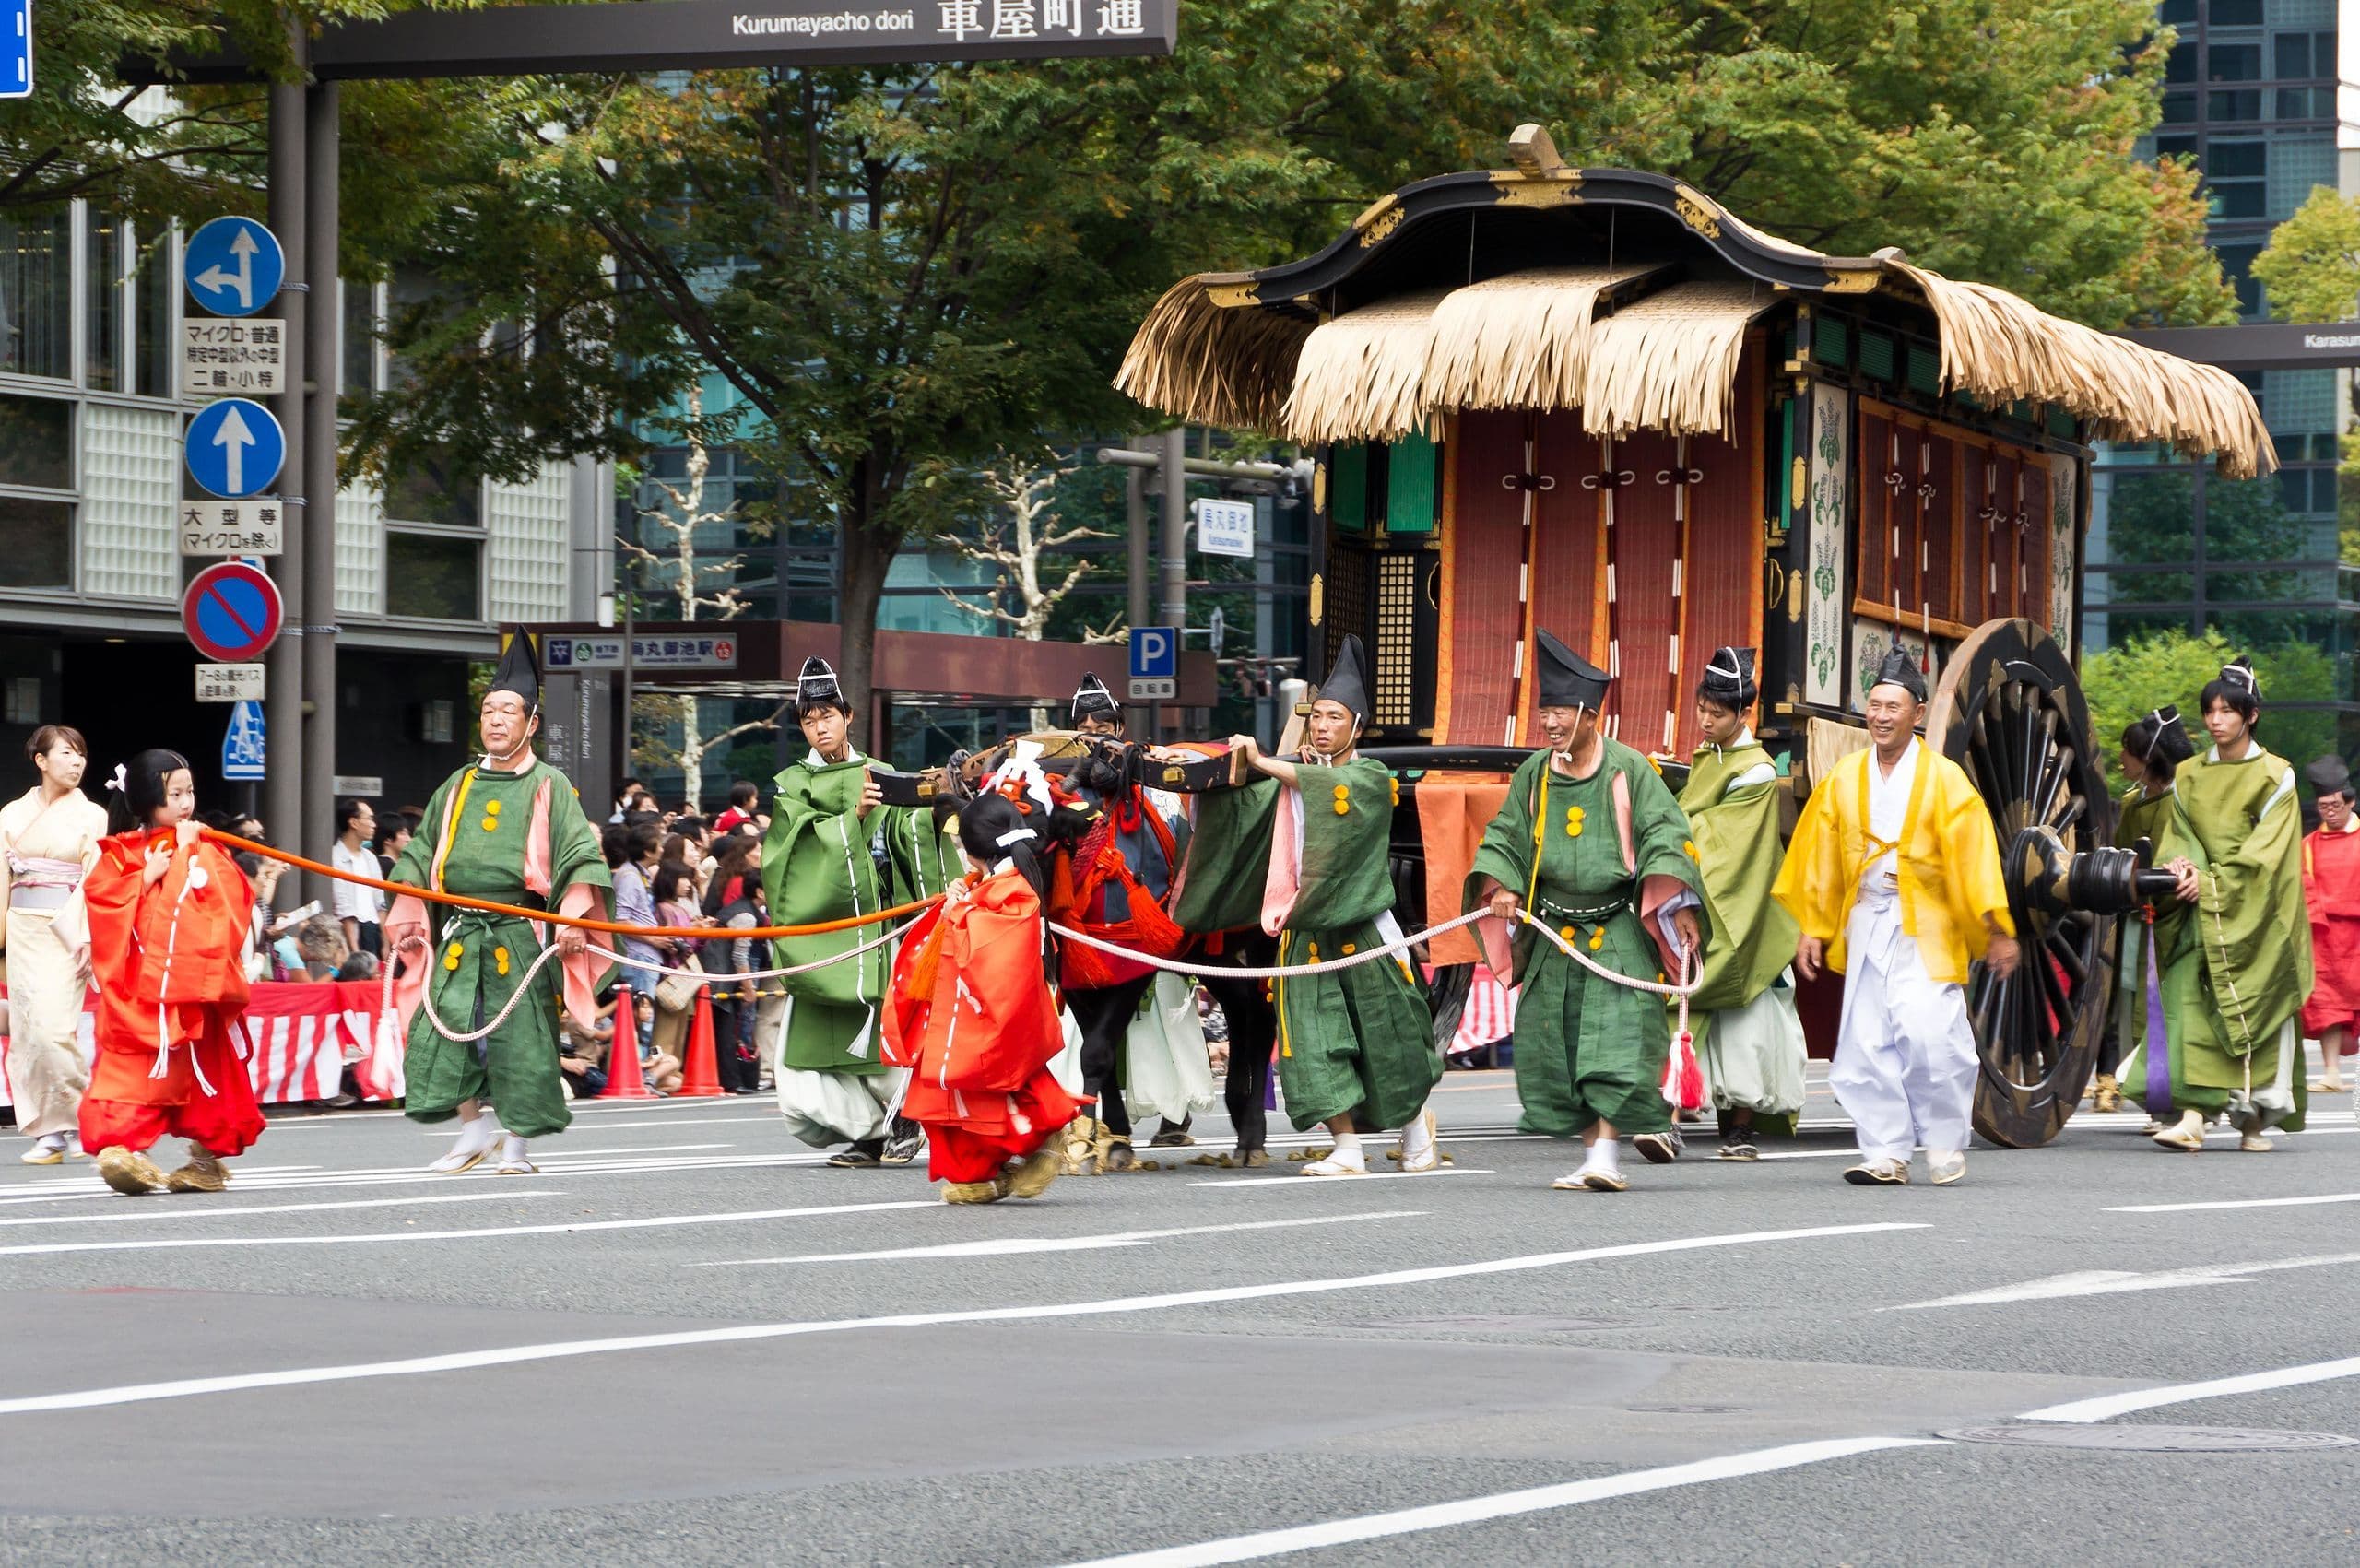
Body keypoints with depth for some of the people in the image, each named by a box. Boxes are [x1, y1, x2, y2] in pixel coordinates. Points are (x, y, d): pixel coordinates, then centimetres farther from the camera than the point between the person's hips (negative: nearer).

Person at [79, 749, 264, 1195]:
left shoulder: (205, 851, 9)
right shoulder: (120, 852, 6)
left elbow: (232, 899, -5)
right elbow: (100, 897, -7)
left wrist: (189, 855, -9)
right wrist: (147, 876, -13)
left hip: (193, 986, 2)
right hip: (139, 988, -2)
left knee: (203, 1059, 3)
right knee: (133, 1059, -9)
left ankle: (206, 1155, 6)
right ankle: (124, 1143, -14)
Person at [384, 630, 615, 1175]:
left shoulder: (548, 787, 1)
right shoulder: (458, 787, 14)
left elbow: (580, 856, -5)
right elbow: (420, 854, 20)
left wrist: (574, 917, -18)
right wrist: (406, 916, 11)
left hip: (520, 935, -4)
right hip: (459, 934, 4)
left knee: (520, 1039, -2)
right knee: (441, 1029, -4)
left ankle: (516, 1145, 10)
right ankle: (474, 1128, 13)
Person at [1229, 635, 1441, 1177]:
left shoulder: (1372, 776, -3)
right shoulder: (1297, 780, 12)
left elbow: (1333, 785, -24)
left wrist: (1263, 762, -26)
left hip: (1363, 926, -4)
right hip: (1307, 930, 4)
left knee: (1385, 1035, 5)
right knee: (1315, 1036, -8)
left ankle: (1416, 1128, 28)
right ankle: (1346, 1149, -6)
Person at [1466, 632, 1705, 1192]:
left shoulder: (1628, 769, -5)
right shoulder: (1534, 774, 7)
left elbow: (1665, 833, -5)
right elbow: (1504, 837, 13)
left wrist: (1669, 898, -17)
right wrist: (1500, 886, -5)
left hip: (1619, 934, -5)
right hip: (1554, 935, 5)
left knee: (1616, 1041, -13)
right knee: (1554, 1050, 4)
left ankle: (1607, 1156, -15)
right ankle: (1595, 1153, 12)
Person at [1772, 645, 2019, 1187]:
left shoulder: (1944, 779, 0)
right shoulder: (1844, 779, 9)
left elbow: (1974, 857, -3)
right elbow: (1819, 858, 14)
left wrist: (1996, 930, -7)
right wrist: (1812, 928, 12)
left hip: (1925, 927, -4)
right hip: (1865, 923, 4)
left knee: (1929, 1033, -15)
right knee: (1867, 1041, -1)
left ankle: (1945, 1146, 2)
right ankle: (1886, 1155, 4)